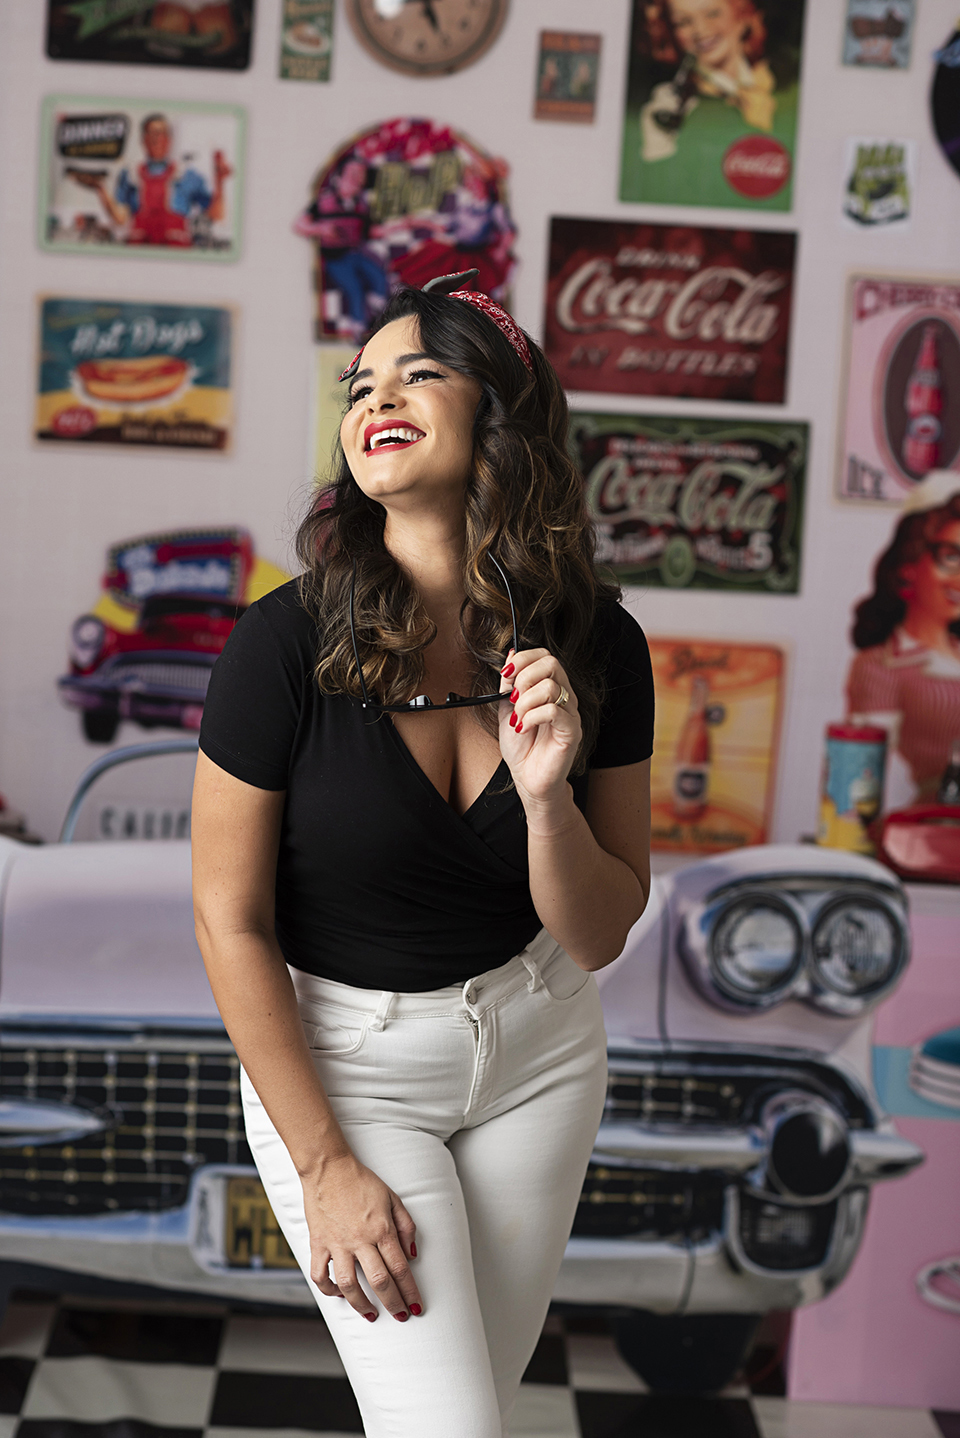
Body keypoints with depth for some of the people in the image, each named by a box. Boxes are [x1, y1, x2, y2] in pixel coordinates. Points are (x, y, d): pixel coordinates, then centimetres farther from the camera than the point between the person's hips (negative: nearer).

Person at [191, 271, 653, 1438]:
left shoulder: (594, 646, -13)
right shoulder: (286, 645, -22)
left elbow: (598, 939, -7)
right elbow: (232, 920, -14)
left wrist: (547, 796, -28)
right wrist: (324, 1165, -11)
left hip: (539, 1049, 4)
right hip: (337, 1056, -3)